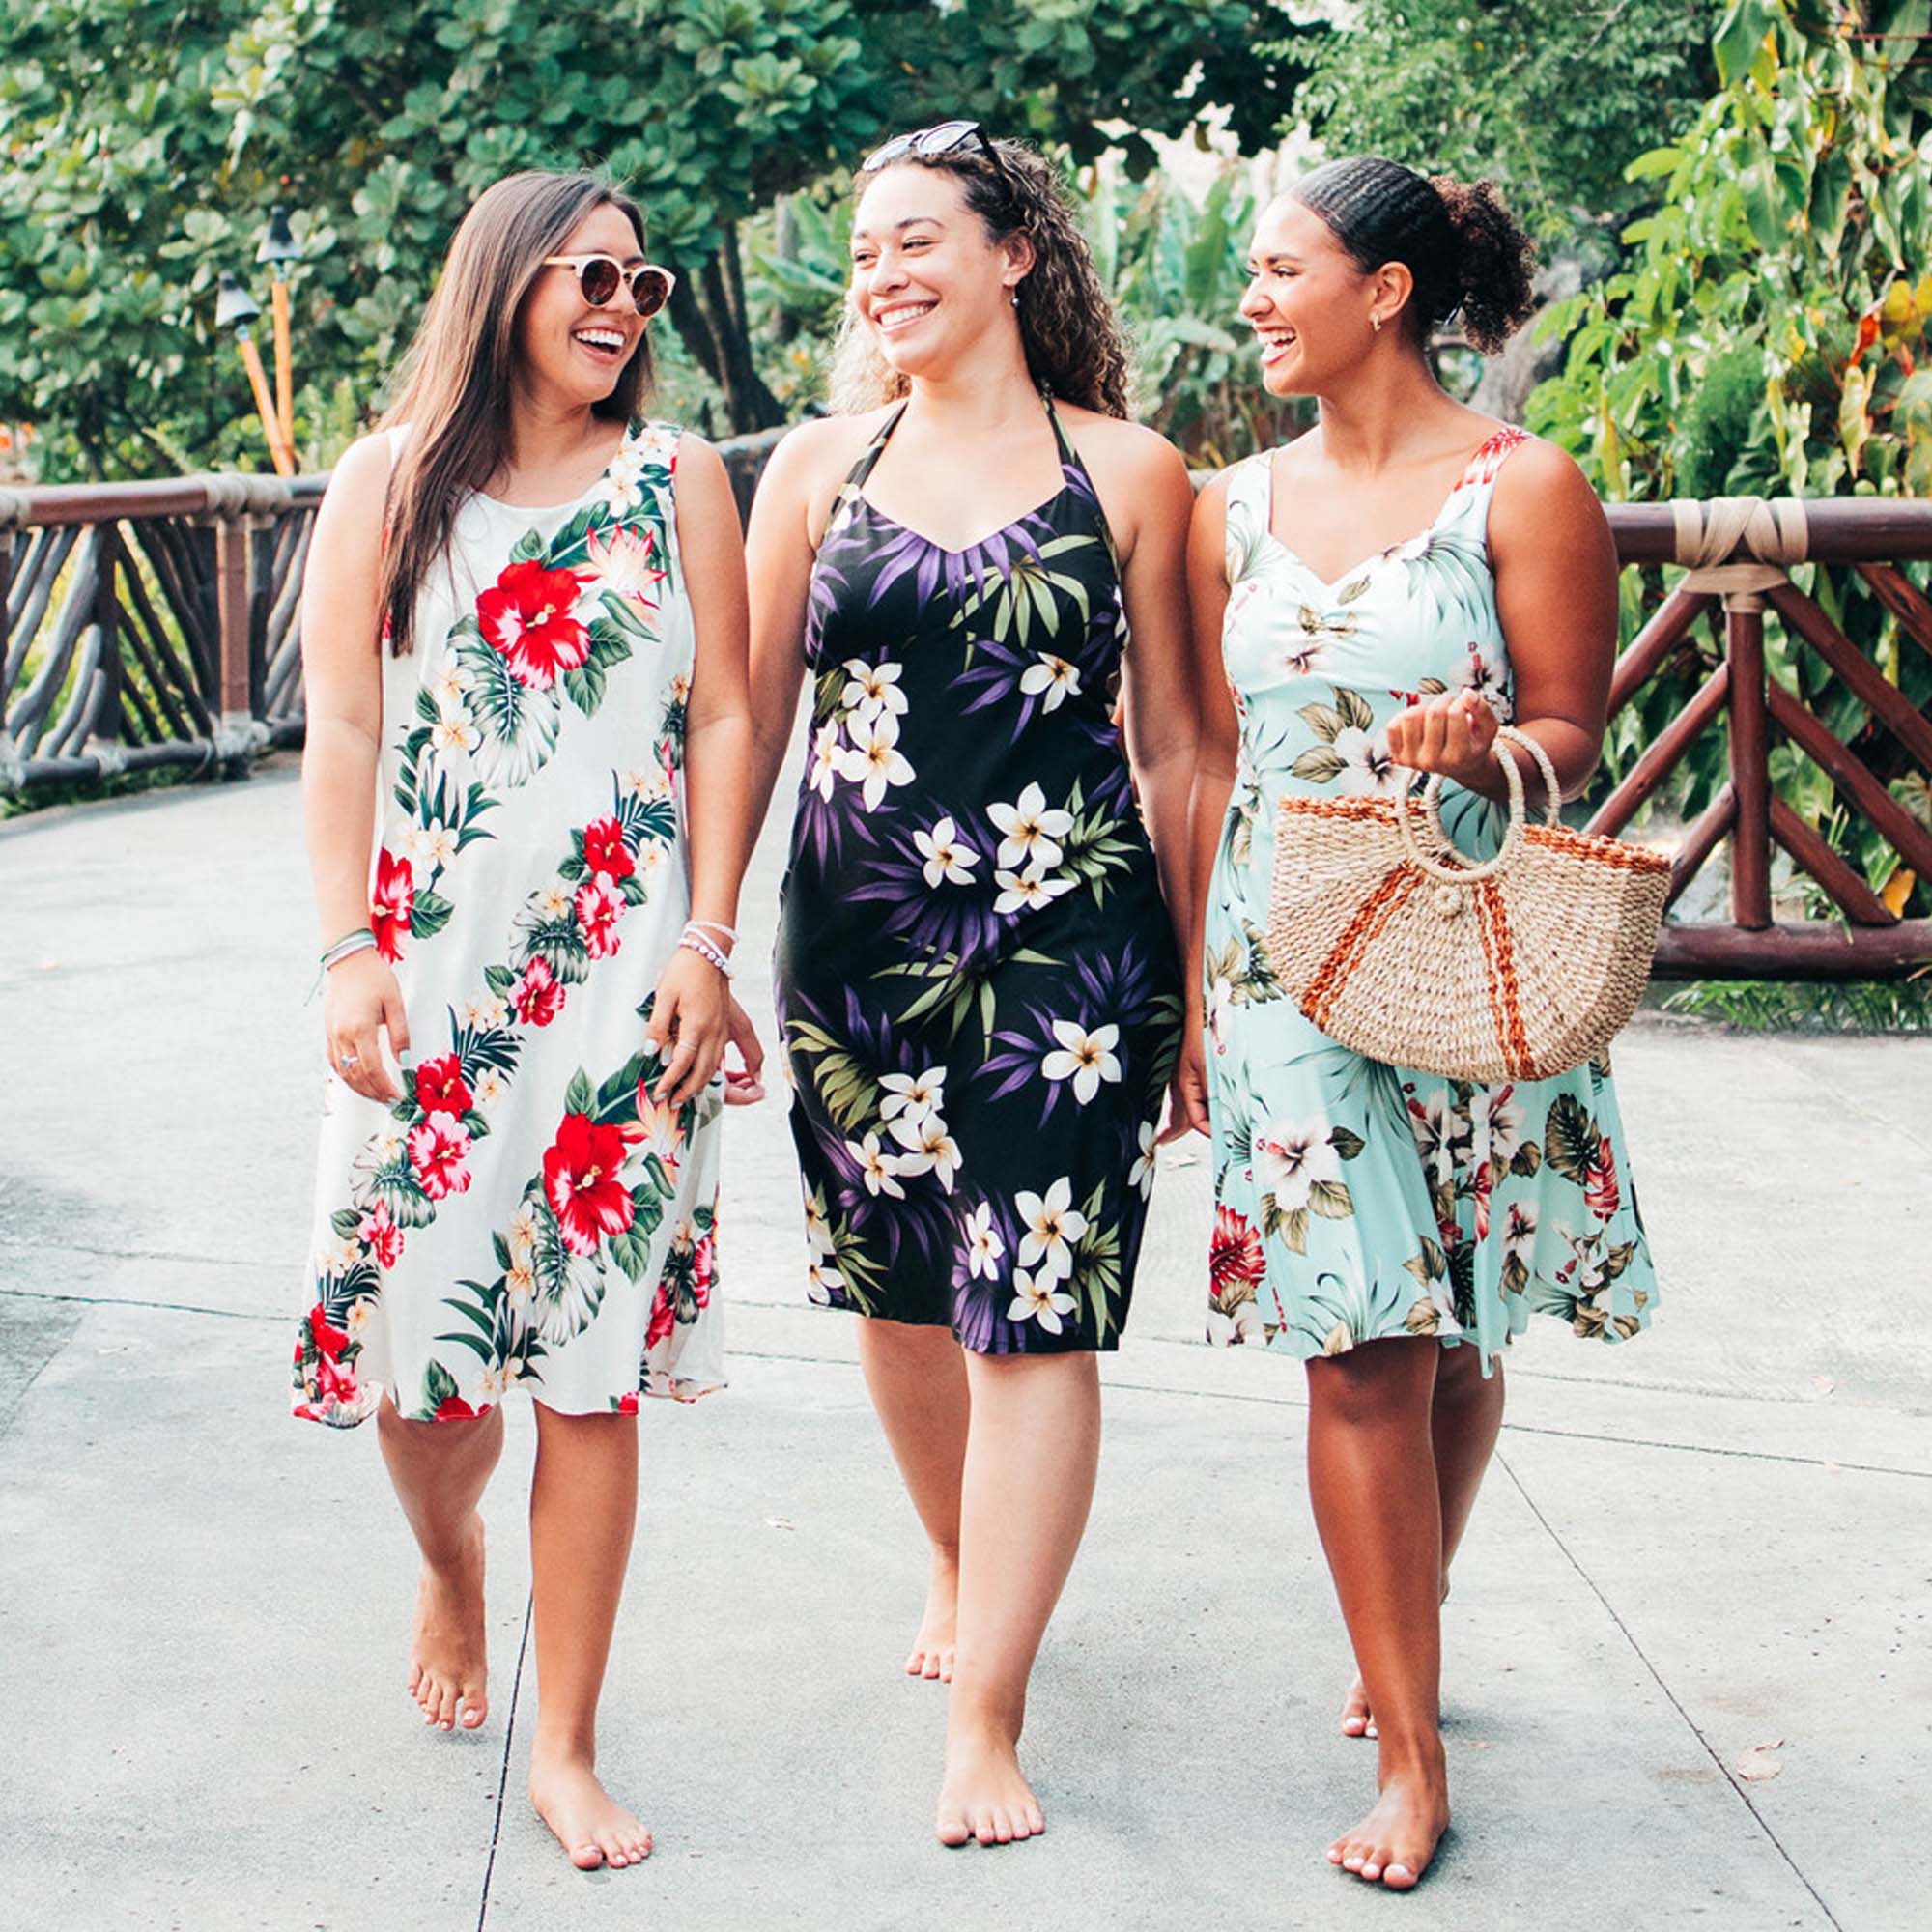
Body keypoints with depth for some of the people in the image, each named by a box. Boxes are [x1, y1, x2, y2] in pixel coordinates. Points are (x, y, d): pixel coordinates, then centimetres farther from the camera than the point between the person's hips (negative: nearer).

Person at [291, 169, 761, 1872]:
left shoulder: (677, 481, 8)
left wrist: (707, 946, -3)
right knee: (415, 1343, 1)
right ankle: (451, 1568, 35)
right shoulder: (390, 483, 7)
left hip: (624, 973, 0)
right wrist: (350, 953, -5)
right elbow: (345, 728, 4)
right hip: (430, 969, 0)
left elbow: (724, 722, 6)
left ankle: (568, 1749, 8)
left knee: (596, 1371, -1)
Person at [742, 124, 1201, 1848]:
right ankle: (963, 1569, 40)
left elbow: (1172, 740, 4)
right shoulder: (820, 467, 7)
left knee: (1034, 1317, -6)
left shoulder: (1127, 473, 2)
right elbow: (752, 714, 10)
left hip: (1067, 946, -3)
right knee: (896, 1294, 14)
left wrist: (1195, 982, 4)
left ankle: (986, 1718, 0)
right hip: (857, 942, 3)